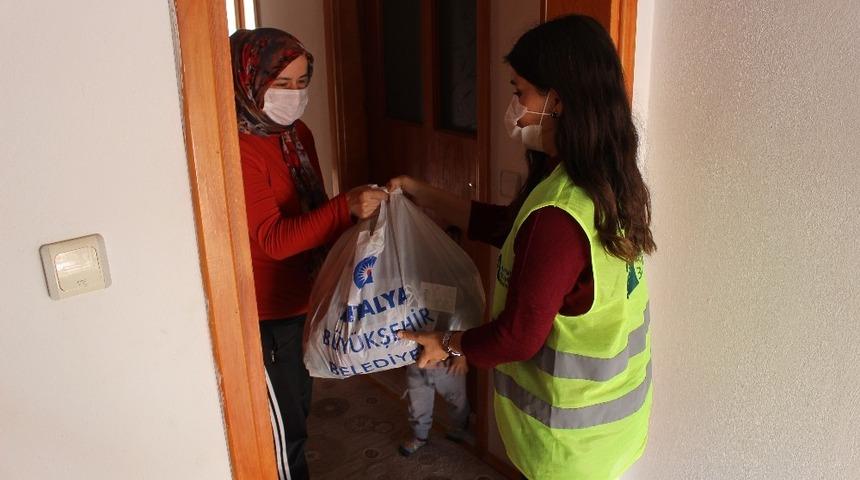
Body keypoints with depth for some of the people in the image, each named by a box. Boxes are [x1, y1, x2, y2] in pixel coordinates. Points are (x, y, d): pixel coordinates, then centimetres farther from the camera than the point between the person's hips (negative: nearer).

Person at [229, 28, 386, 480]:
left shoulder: (298, 134, 3)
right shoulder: (240, 149, -22)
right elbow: (273, 239, -30)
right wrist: (346, 208, -40)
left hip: (302, 298, 8)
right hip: (266, 311, -8)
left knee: (298, 410, 24)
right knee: (283, 428, 8)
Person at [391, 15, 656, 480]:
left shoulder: (558, 215, -33)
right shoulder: (603, 183, -3)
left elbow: (518, 338, -25)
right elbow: (505, 225, 9)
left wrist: (447, 344, -7)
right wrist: (422, 193, 10)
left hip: (573, 427, -8)